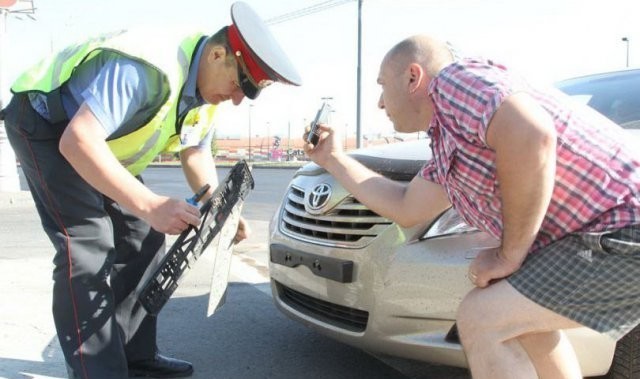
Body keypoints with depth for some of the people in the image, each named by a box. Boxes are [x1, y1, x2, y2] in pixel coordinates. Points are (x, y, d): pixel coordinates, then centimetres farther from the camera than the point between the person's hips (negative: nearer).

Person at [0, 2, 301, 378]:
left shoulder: (207, 86, -6)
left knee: (143, 238, 4)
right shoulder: (148, 68, -36)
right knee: (89, 247, -19)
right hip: (47, 124, -9)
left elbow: (196, 152, 5)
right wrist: (149, 204, -47)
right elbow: (77, 141, -42)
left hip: (105, 142, 9)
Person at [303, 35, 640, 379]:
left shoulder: (454, 79, -11)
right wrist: (333, 159, 30)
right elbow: (406, 209, 26)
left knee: (480, 320, -12)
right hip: (611, 232, 10)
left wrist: (509, 255, -20)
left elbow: (531, 135, -29)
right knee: (525, 315, 27)